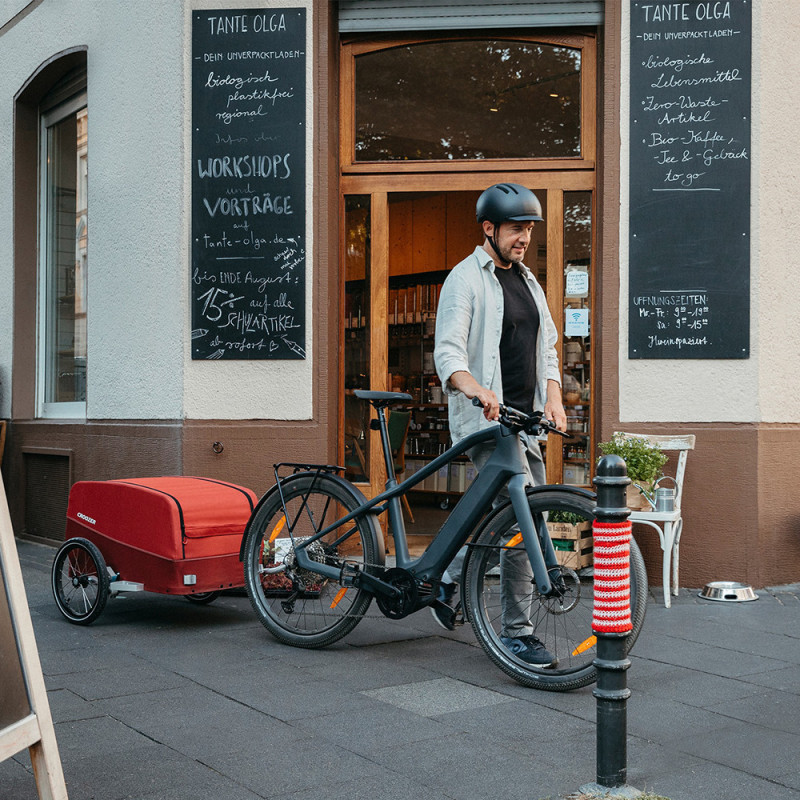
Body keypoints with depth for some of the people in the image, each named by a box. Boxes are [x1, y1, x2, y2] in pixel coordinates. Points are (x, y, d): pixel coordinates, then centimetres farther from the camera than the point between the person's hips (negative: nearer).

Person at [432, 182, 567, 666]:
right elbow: (448, 354, -14)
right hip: (484, 418, -8)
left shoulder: (529, 282, 19)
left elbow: (547, 350, 21)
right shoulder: (466, 278, -5)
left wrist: (554, 400, 3)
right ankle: (517, 631, -5)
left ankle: (447, 582, 28)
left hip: (524, 418, 8)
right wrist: (476, 389, -34)